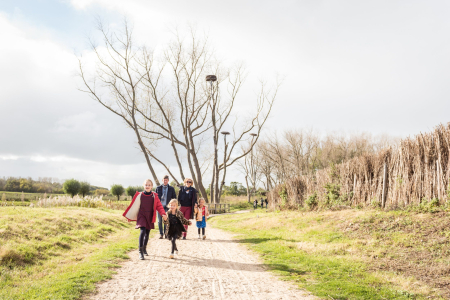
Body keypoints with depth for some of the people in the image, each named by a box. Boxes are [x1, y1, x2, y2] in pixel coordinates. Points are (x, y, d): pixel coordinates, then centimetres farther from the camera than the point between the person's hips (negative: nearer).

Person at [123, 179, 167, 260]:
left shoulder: (154, 196, 0)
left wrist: (163, 214, -16)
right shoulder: (139, 195, -4)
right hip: (141, 216, -3)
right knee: (143, 231, -17)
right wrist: (129, 216, 1)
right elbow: (133, 206, 0)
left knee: (147, 233, 12)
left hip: (150, 217, 3)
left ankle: (144, 249, 35)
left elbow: (159, 206, -2)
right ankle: (140, 252, -12)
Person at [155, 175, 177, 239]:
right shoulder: (158, 188, 8)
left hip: (167, 207, -1)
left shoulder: (171, 189, 5)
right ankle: (161, 234, 12)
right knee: (159, 221, 3)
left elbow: (174, 198, 9)